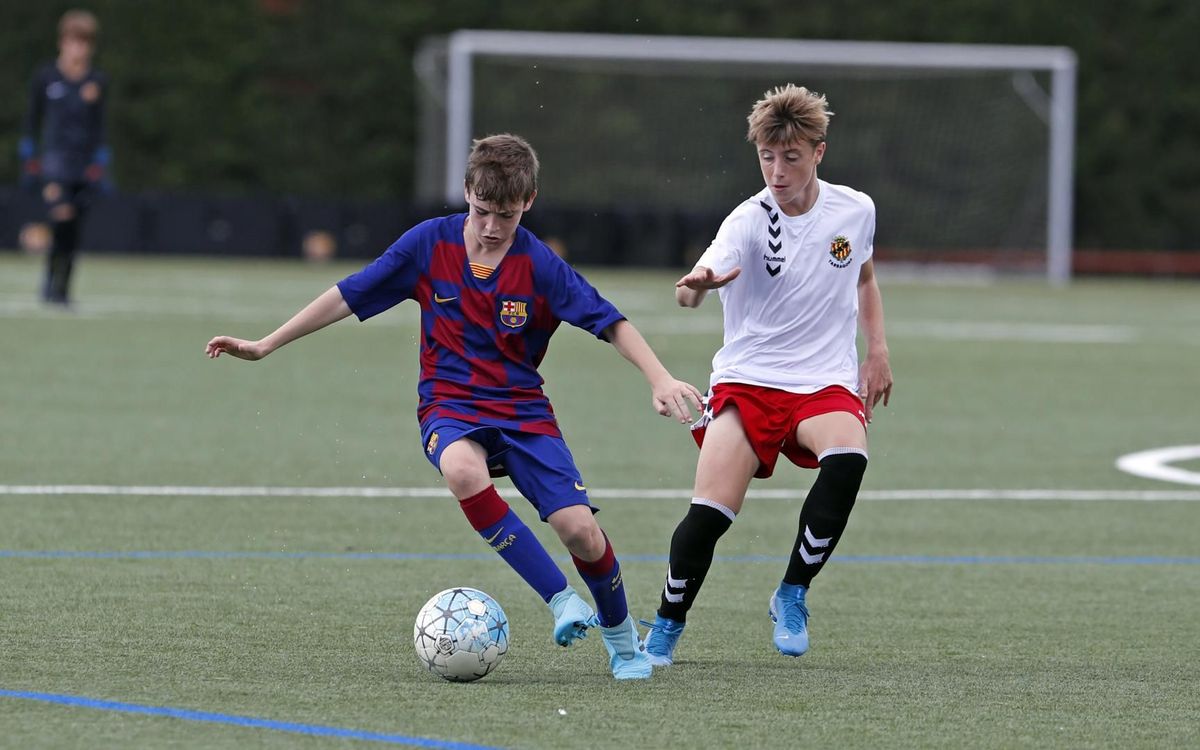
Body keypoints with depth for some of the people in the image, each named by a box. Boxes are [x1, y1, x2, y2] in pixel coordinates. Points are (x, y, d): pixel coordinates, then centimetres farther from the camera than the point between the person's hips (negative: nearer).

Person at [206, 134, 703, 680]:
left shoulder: (540, 265, -9)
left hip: (523, 410, 0)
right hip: (450, 405, 0)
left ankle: (620, 635, 16)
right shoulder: (429, 244, -5)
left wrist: (660, 379, -21)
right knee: (463, 470, -37)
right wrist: (264, 346, 2)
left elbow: (610, 322, -8)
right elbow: (348, 297, 2)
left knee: (579, 529, -16)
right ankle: (562, 600, -26)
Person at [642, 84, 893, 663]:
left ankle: (792, 595, -11)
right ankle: (668, 624, 12)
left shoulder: (855, 211, 1)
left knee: (847, 457, -31)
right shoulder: (749, 221, -12)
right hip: (747, 379, -2)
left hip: (825, 382, 2)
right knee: (710, 511, -16)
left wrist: (877, 349, 13)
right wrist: (696, 287, -55)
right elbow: (694, 286, -31)